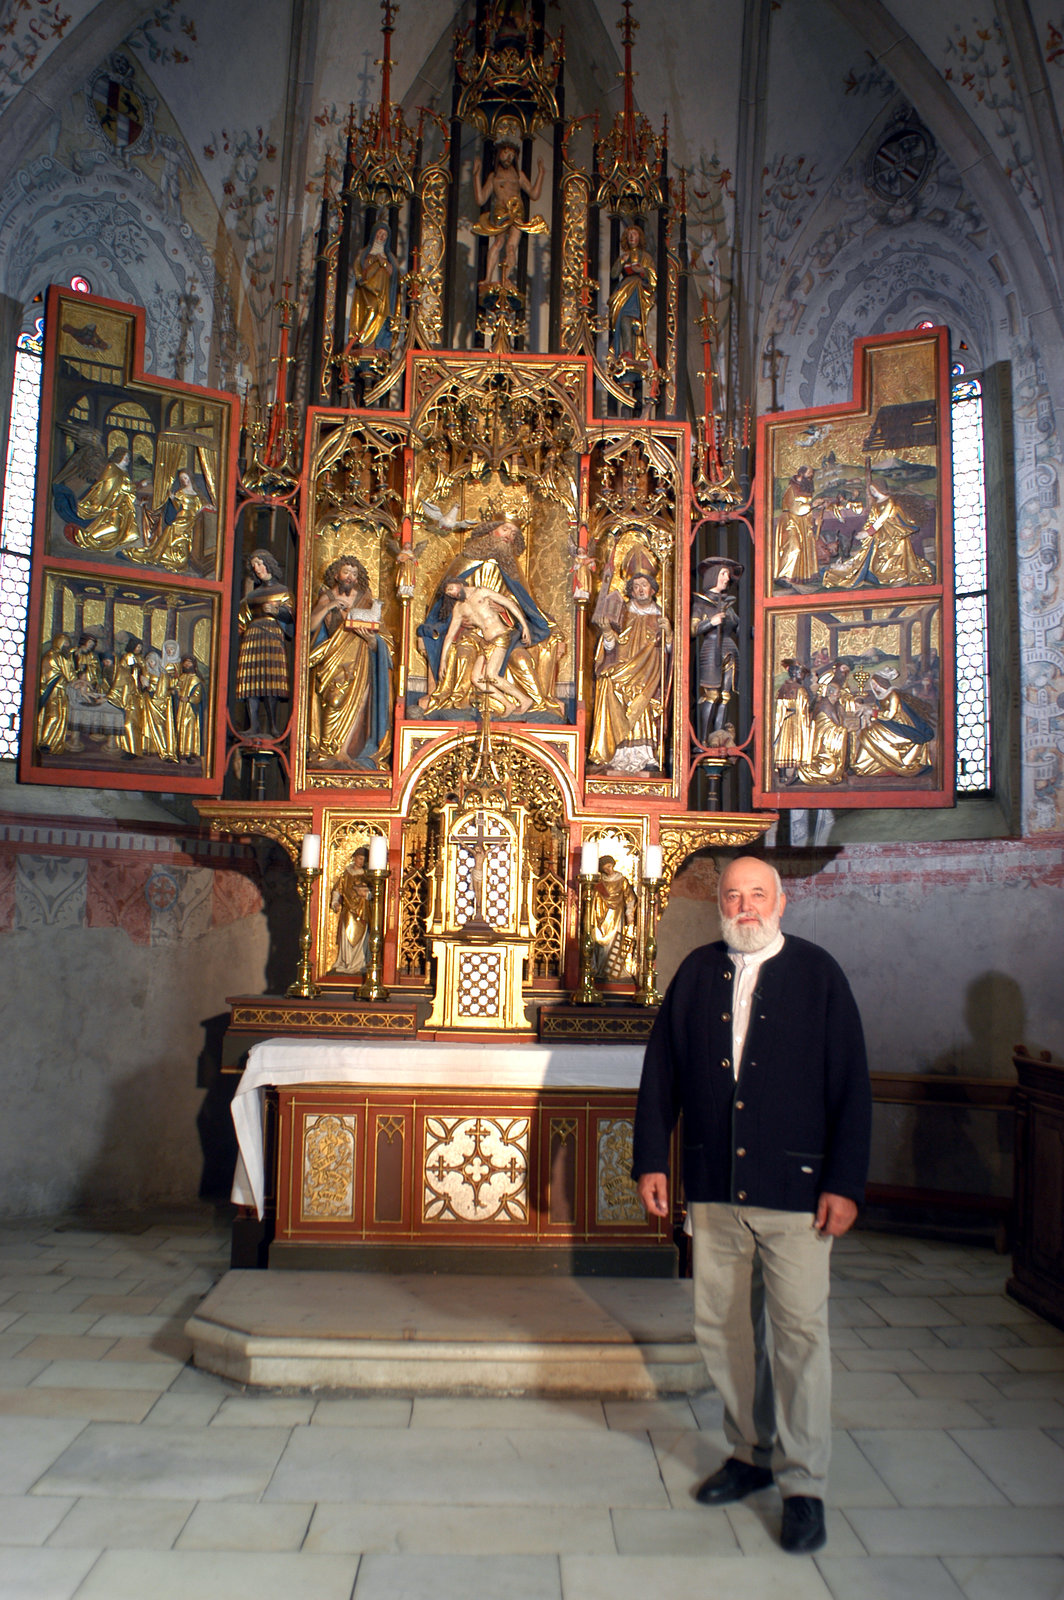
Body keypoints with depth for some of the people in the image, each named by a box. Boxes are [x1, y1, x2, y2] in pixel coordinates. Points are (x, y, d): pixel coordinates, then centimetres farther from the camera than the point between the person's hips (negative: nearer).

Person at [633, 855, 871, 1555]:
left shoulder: (817, 972, -2)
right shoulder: (697, 973, 6)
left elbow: (851, 1083, -3)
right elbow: (661, 1069, 9)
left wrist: (845, 1183, -8)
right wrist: (651, 1158, 4)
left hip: (796, 1188, -3)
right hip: (714, 1189, 4)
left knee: (801, 1333, 3)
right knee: (723, 1327, 13)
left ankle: (804, 1483, 20)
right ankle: (751, 1453, 33)